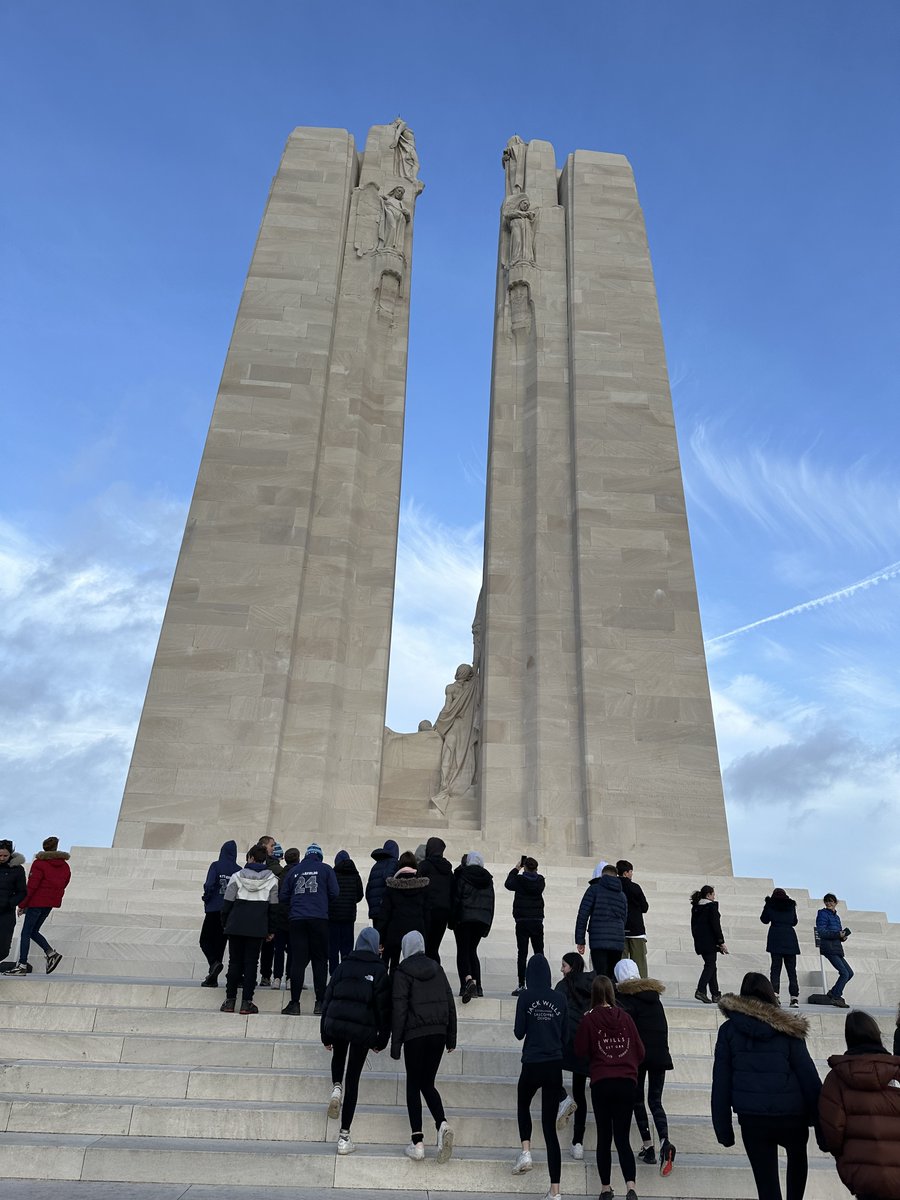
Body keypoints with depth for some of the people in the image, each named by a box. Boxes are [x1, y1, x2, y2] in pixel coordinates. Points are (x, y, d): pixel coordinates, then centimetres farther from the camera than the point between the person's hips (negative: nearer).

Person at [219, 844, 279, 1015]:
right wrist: (270, 930, 10)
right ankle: (246, 1002, 4)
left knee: (234, 961, 11)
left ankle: (230, 1000, 12)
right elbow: (274, 906, 3)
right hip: (258, 928, 0)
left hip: (236, 926, 0)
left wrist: (224, 924, 12)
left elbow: (227, 902, 0)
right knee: (251, 962, 5)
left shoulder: (237, 876, -1)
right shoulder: (271, 879, 0)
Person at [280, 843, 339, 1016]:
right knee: (320, 960, 6)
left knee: (297, 960, 3)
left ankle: (294, 1003, 2)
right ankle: (320, 1003, 4)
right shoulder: (326, 869, 6)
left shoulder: (293, 871, 11)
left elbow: (283, 896, 9)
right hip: (319, 918, -1)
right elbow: (334, 893, 1)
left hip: (296, 919, 2)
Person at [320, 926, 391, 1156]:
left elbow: (327, 999, 9)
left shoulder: (342, 966, 7)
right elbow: (384, 1007, -1)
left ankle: (336, 1087, 8)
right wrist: (382, 1039, 8)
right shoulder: (379, 970, 0)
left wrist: (325, 1035, 15)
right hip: (363, 1027, -2)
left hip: (335, 1022, 2)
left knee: (339, 1055, 34)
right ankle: (344, 1136, 8)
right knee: (353, 1078, 9)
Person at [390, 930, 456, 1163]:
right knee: (428, 1083, 16)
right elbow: (450, 1003, 10)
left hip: (415, 1034, -4)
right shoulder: (437, 968, 9)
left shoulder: (403, 972, -6)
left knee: (413, 1085, 9)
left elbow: (399, 1009, -9)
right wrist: (451, 1038, 15)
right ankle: (442, 1124, -6)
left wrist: (395, 1044, -4)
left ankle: (417, 1142, 6)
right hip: (438, 1033, 4)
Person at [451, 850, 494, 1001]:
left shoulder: (462, 875, -3)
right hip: (482, 919, 5)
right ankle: (477, 986, 8)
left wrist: (453, 920, -2)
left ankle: (468, 980, -25)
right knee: (472, 950, 15)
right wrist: (487, 925, 16)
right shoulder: (488, 879, 11)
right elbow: (491, 903, 12)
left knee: (462, 951, -2)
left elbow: (456, 898, -7)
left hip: (464, 918, -4)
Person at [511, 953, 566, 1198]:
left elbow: (519, 1033, -5)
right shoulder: (560, 999, 2)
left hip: (532, 1064, -2)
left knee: (523, 1105, 27)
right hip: (555, 1065, 2)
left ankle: (526, 1151, 7)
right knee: (550, 1125, 8)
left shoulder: (526, 996, -7)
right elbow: (565, 1035, 7)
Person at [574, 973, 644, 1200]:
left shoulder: (589, 1019, -6)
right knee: (622, 1138, 7)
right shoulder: (625, 1017, 0)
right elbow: (640, 1051, 6)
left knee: (604, 1137, 13)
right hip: (627, 1082, 2)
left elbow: (580, 1050, 1)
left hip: (602, 1083, -2)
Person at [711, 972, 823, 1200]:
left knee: (766, 1182, 10)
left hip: (751, 1118, 0)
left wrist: (722, 1127, 5)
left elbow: (720, 1082, -1)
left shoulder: (729, 1030, 0)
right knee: (797, 1156, 31)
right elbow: (809, 1076, -4)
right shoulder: (786, 1029, -2)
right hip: (790, 1115, 1)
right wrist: (822, 1119, 4)